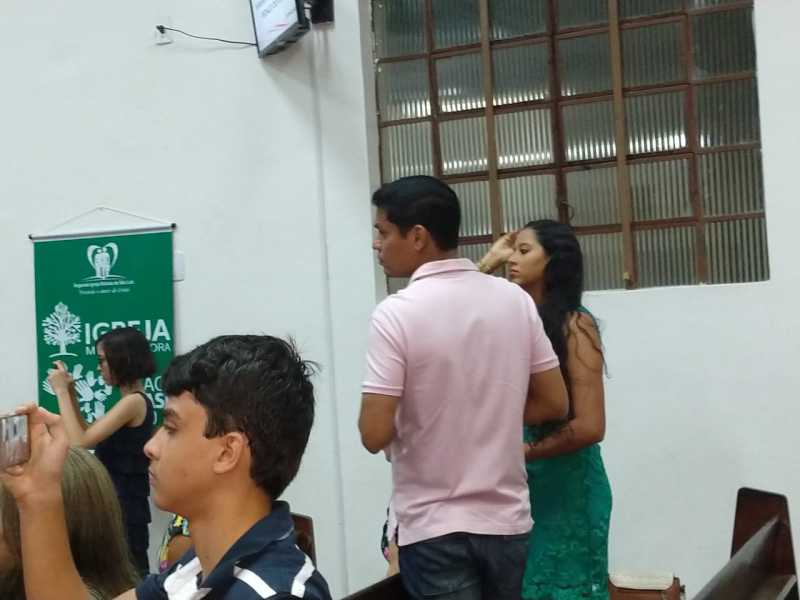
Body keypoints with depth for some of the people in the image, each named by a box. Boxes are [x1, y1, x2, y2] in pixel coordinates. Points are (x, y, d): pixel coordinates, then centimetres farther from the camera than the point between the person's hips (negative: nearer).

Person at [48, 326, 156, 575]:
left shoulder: (134, 402, -18)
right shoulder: (132, 402, 11)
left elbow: (80, 442, -22)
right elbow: (90, 436, 19)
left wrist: (61, 392, -14)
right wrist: (70, 393, 12)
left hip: (124, 508, -9)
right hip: (118, 503, 9)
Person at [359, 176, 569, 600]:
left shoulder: (396, 313, -16)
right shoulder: (515, 299, -1)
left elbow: (375, 434, -18)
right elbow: (554, 404, 4)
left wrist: (410, 421, 3)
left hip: (434, 529, -5)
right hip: (506, 521, 5)